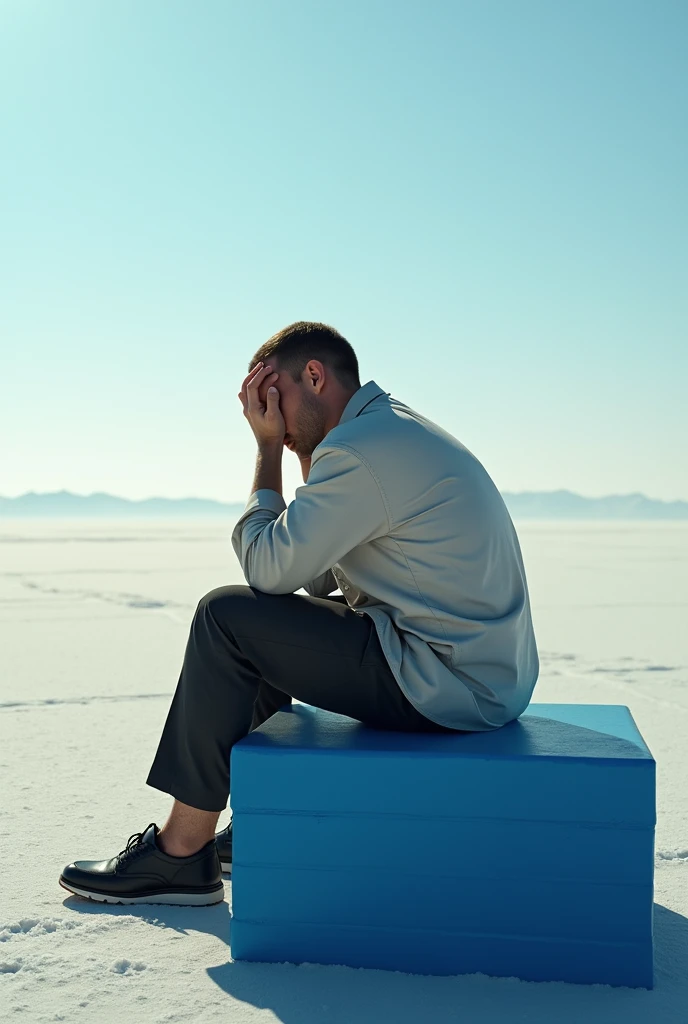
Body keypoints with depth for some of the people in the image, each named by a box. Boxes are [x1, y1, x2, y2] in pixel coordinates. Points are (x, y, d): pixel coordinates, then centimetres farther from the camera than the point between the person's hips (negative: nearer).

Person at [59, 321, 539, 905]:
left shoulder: (363, 449, -18)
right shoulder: (399, 429, 16)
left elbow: (268, 567, -13)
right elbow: (318, 578, 17)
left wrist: (269, 449, -4)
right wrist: (305, 456, 12)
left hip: (447, 688, -11)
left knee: (226, 617, -9)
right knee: (269, 622, 20)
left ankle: (181, 853, 2)